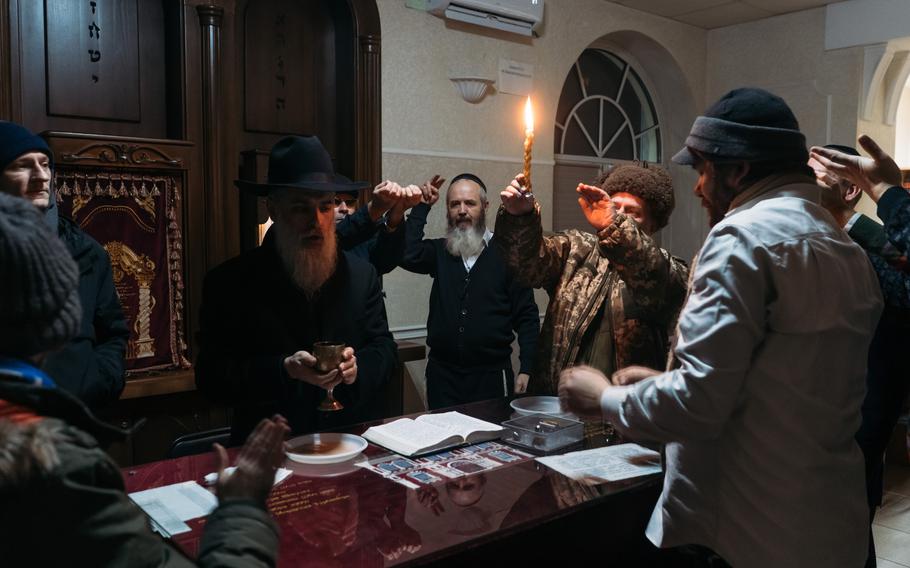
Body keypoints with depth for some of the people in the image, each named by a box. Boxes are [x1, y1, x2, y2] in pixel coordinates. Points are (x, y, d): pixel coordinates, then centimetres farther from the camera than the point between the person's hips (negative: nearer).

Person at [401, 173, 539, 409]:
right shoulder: (440, 252, 6)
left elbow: (527, 317, -3)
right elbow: (406, 254, -14)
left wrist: (526, 369, -9)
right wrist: (422, 206, -6)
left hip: (492, 374, -2)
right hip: (443, 374, 2)